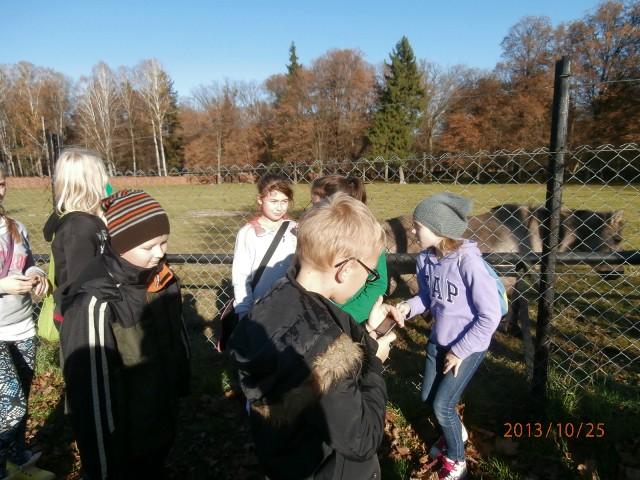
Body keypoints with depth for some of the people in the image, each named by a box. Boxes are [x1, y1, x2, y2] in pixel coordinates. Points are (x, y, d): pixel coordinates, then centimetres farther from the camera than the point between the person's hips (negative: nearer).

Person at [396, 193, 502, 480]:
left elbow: (490, 315, -23)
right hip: (438, 340, 6)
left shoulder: (468, 262, -29)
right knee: (428, 398, 17)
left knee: (442, 404, 0)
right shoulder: (425, 258, -10)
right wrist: (409, 307, -16)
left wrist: (460, 351, -17)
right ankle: (455, 431, 50)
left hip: (469, 346, -6)